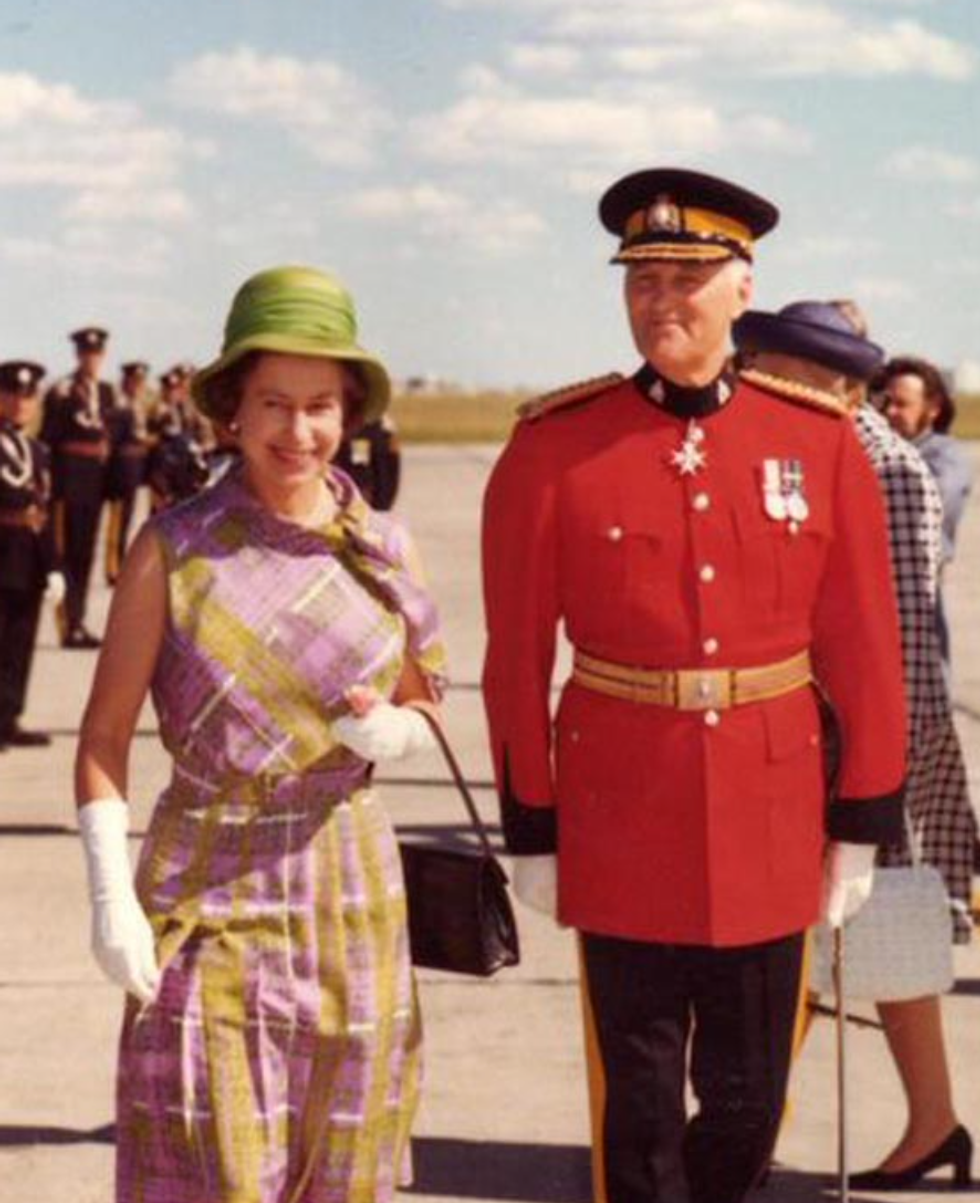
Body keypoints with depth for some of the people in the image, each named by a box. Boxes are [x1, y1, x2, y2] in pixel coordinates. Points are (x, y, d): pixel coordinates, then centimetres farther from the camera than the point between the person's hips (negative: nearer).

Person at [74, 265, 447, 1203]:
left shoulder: (384, 549, 2)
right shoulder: (174, 549, -7)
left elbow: (422, 709, 14)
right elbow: (104, 738, -4)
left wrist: (386, 731, -9)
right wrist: (111, 896, -11)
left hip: (349, 883, 3)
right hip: (210, 889, -3)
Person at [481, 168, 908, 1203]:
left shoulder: (820, 441, -1)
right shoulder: (554, 447, -6)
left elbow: (864, 649, 2)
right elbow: (518, 655, -3)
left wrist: (863, 824, 2)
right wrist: (530, 832, -3)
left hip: (772, 824, 2)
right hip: (622, 822, -2)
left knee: (748, 1106, 13)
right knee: (640, 1110, 7)